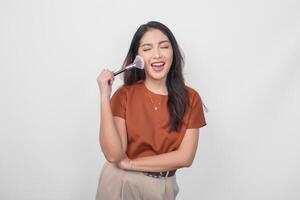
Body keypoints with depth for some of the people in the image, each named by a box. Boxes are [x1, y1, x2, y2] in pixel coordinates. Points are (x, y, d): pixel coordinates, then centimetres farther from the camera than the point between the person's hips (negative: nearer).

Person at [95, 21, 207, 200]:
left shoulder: (190, 98, -6)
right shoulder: (124, 94, -9)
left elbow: (185, 157, -12)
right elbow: (113, 155, -18)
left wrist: (130, 163, -14)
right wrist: (104, 97, -23)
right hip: (120, 183, -1)